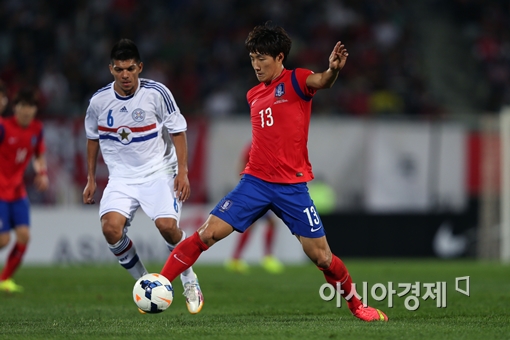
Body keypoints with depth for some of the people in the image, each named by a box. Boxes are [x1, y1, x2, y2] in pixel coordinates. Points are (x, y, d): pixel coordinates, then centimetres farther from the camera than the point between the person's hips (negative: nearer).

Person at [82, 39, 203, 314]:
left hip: (158, 171, -2)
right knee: (111, 228, -23)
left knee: (167, 225, -24)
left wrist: (182, 171, -11)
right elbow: (93, 137, 14)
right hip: (121, 176, 2)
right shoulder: (99, 101, -2)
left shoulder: (157, 93, -11)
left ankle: (189, 280, 4)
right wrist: (91, 179, 16)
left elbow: (177, 131, -3)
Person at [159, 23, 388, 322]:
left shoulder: (295, 81, -5)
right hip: (255, 181, 4)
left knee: (321, 256, -2)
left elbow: (321, 82, -30)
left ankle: (357, 305, 21)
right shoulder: (254, 95, 13)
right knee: (207, 234, -8)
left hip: (292, 187, -4)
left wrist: (333, 70, -51)